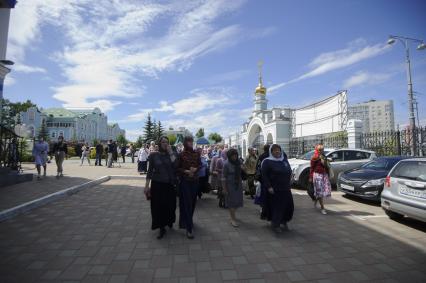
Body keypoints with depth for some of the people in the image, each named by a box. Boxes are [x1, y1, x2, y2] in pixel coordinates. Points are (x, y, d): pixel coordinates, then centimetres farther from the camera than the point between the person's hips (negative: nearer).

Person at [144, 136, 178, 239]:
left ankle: (169, 221, 39)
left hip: (170, 184, 1)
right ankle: (162, 228, 20)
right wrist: (147, 185, -4)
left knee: (170, 205, 11)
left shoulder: (172, 154, 0)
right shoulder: (153, 155, -3)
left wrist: (170, 152, -18)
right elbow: (150, 171, -1)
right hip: (157, 184, -1)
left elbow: (176, 165, -17)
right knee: (158, 206, 4)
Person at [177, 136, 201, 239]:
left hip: (195, 180, 4)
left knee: (193, 202, 15)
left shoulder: (196, 153, 3)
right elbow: (177, 168, -3)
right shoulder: (181, 154, -7)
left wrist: (195, 169, -10)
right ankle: (188, 229, 0)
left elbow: (200, 165, 10)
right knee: (186, 203, -4)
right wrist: (186, 171, -17)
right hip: (185, 181, -4)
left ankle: (189, 221, 37)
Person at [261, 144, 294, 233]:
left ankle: (284, 221, 35)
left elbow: (289, 172, 20)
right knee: (276, 207, 2)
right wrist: (268, 187, -18)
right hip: (274, 189, -6)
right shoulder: (267, 162, -10)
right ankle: (275, 224, 22)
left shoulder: (284, 160, 8)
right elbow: (264, 175, -12)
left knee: (289, 206, 11)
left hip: (286, 189, 6)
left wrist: (289, 184, 16)